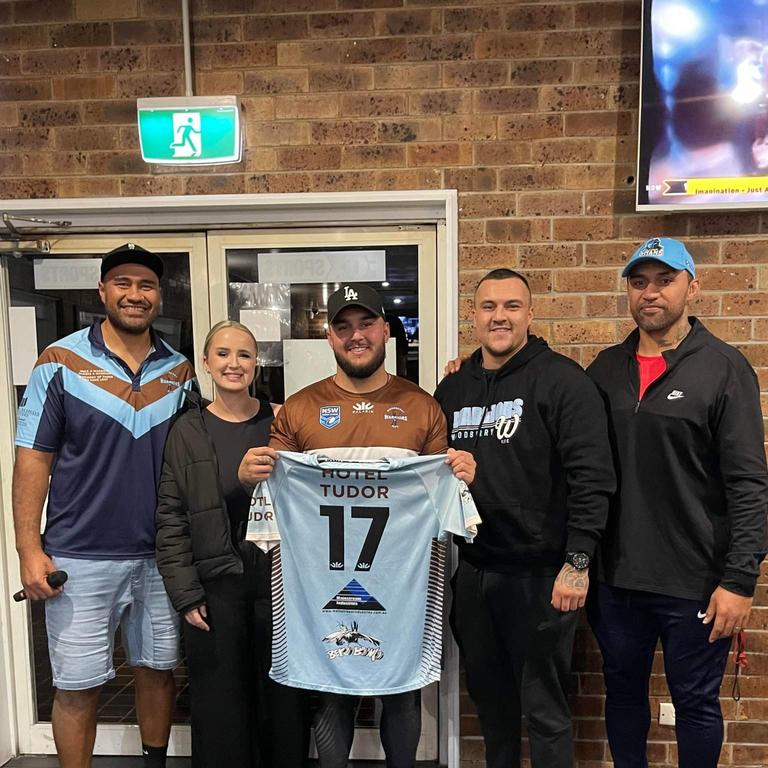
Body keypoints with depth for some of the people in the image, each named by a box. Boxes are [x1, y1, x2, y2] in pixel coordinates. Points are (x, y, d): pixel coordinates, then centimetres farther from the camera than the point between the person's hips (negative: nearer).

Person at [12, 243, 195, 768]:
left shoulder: (180, 370, 4)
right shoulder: (61, 362, -5)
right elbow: (33, 458, -5)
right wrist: (30, 550, -10)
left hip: (161, 556, 3)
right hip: (81, 558, -3)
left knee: (158, 669, 17)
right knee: (78, 686, 9)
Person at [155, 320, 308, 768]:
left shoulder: (281, 422, 0)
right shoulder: (188, 431, 0)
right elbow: (171, 517, 0)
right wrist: (186, 593, -4)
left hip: (278, 578, 0)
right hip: (214, 584, 0)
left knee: (283, 698, 12)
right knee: (222, 702, 12)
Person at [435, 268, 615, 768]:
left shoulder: (562, 381, -10)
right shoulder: (453, 388, 8)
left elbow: (592, 477, -15)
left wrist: (577, 561, -17)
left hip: (541, 574, -5)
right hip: (472, 570, 6)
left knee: (544, 704, 10)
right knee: (488, 693, 22)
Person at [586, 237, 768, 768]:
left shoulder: (724, 368, -7)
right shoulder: (606, 368, 5)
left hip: (695, 581, -3)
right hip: (616, 576, 4)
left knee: (696, 703, 13)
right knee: (623, 690, 19)